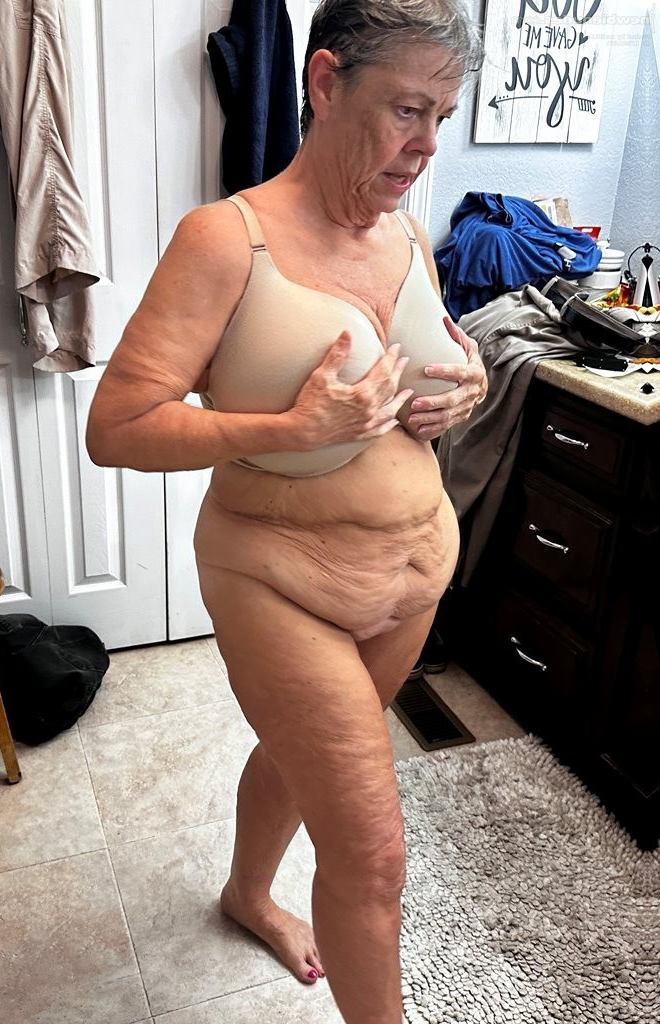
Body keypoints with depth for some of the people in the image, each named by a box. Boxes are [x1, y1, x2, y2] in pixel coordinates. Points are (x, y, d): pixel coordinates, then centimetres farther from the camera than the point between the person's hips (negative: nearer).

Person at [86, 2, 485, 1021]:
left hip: (418, 560, 7)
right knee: (372, 853, 0)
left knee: (300, 750, 28)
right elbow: (116, 427, -21)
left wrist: (465, 384, -5)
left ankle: (249, 895, 58)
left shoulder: (408, 235, 1)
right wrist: (296, 428, -30)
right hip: (284, 580, -6)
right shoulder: (228, 237, -19)